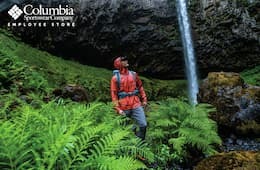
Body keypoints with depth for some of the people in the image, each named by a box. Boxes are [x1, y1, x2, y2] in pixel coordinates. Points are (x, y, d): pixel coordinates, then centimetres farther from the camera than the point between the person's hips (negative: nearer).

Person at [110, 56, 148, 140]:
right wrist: (118, 109, -9)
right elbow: (114, 94, -3)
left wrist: (144, 99, 9)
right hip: (124, 107, -2)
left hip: (136, 104, 3)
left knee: (143, 125, -6)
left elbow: (140, 87, 16)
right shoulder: (115, 78, -2)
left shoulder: (133, 74, 8)